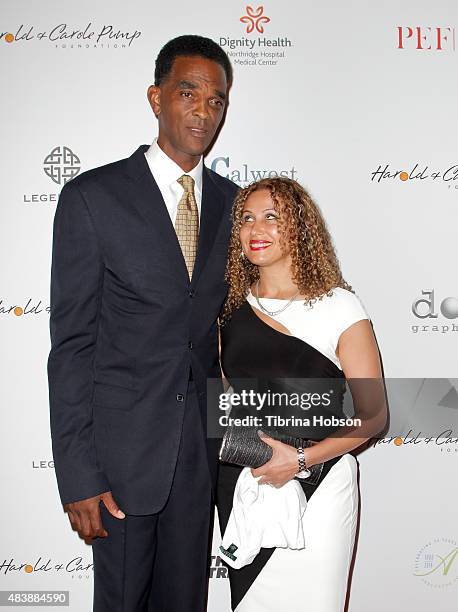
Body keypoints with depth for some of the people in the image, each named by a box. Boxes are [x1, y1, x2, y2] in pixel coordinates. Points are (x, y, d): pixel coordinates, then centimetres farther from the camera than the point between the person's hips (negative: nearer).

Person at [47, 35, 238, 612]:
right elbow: (71, 343, -10)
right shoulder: (92, 197, -10)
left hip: (201, 449, 4)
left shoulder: (230, 201, 5)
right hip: (123, 447, -4)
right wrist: (78, 475, -12)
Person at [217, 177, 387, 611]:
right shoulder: (233, 307, 3)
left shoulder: (338, 307, -10)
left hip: (315, 486, -4)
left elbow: (372, 415, -10)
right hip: (239, 483, 4)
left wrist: (301, 459, -19)